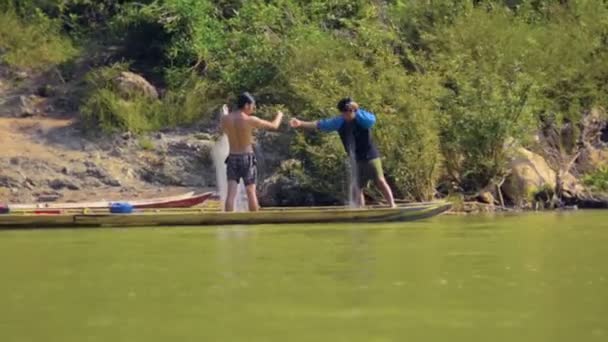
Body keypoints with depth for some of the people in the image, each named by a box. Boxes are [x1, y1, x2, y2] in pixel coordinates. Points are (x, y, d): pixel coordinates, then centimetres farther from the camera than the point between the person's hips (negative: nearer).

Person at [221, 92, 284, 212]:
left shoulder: (225, 119, -4)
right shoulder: (250, 120, -13)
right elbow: (274, 126, -2)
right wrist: (279, 115, 19)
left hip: (232, 159, 3)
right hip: (248, 159, -3)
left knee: (231, 193, -4)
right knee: (251, 192, 6)